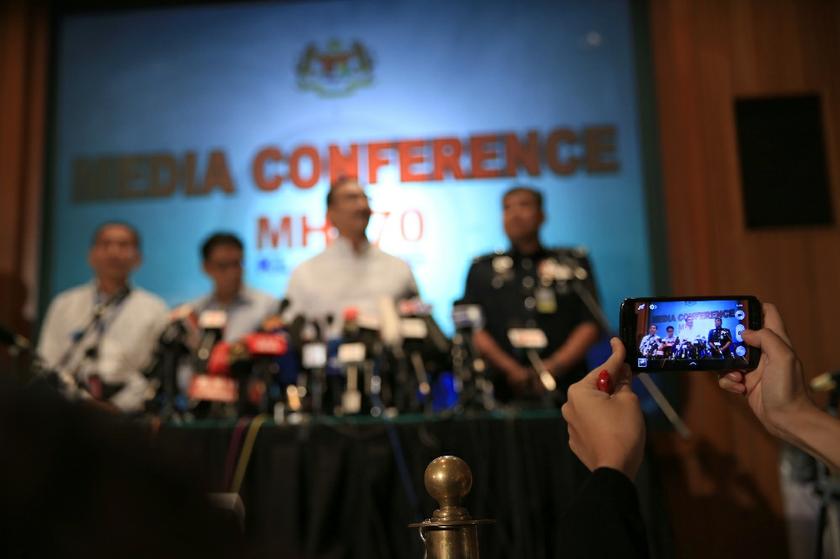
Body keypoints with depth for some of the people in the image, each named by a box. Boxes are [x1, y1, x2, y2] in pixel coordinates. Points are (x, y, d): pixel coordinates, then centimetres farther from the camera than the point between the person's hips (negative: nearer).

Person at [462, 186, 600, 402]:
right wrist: (512, 370, -9)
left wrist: (553, 367, -7)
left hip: (566, 386, 0)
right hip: (505, 391, 0)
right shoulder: (482, 269, 15)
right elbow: (473, 329, 5)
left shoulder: (574, 262, 14)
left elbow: (590, 325, 7)